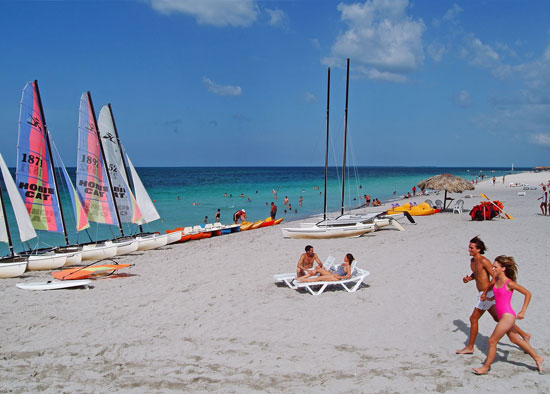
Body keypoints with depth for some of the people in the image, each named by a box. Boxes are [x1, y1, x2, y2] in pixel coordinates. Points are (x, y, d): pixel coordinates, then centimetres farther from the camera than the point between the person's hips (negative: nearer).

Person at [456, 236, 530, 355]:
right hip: (484, 294, 10)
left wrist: (487, 291, -24)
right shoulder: (472, 261, 9)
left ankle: (470, 347, 8)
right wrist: (469, 278, 4)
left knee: (473, 319, -3)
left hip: (487, 294, -9)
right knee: (498, 319, 17)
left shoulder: (484, 261, -18)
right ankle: (524, 335, 26)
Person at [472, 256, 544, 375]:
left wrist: (522, 312, -12)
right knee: (515, 339, 20)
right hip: (503, 316, 8)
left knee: (492, 341, -3)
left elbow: (527, 293, -11)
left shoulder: (509, 283, -17)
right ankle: (537, 358, 33)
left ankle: (486, 368, 10)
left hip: (508, 316, -8)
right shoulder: (495, 280, 3)